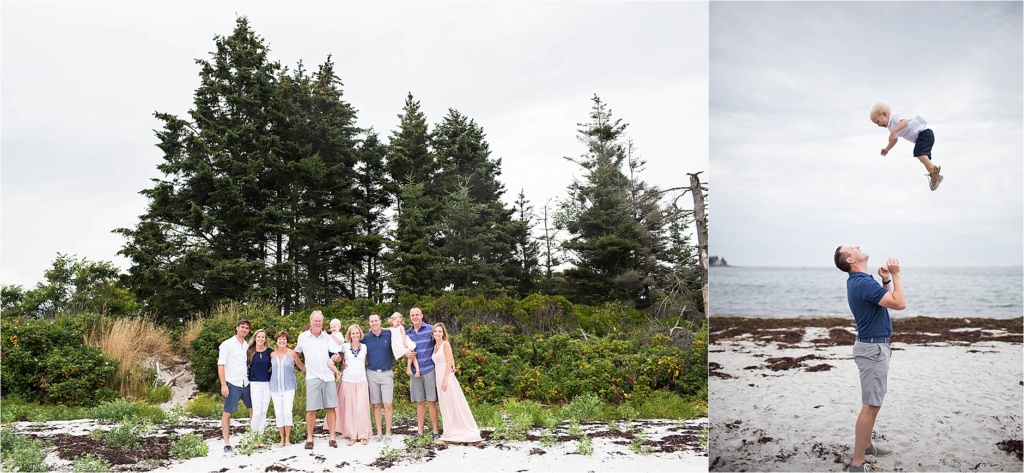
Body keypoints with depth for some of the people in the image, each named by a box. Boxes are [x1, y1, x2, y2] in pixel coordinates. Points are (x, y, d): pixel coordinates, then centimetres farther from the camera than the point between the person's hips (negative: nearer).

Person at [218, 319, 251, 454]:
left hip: (246, 383, 6)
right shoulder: (227, 344, -3)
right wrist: (223, 385, -14)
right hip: (232, 384, -6)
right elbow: (221, 365, -7)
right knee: (227, 413, -2)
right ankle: (227, 444, 3)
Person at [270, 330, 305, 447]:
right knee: (278, 414, 3)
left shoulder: (292, 354, 0)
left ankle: (287, 438, 3)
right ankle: (282, 439, 12)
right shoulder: (272, 355, 6)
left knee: (287, 412, -10)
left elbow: (302, 367, 7)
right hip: (275, 388, 3)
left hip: (289, 387, -2)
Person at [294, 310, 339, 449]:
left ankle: (332, 436, 7)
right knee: (311, 409, -3)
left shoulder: (327, 337, 6)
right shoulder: (303, 337, 6)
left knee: (330, 407, 1)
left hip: (328, 376, 1)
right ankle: (309, 438, 6)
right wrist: (303, 367, 16)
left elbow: (337, 353, -1)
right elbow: (296, 353, 20)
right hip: (312, 377, -1)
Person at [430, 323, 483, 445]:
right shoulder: (435, 346, 15)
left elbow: (449, 363, -13)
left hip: (446, 378, -8)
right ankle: (449, 435, 12)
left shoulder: (446, 344, -7)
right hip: (439, 378, 8)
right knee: (445, 407, 9)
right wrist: (440, 380, 7)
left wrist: (445, 380, -18)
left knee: (453, 406, -3)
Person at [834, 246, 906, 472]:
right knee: (871, 406, -10)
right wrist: (895, 274, -15)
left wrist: (886, 279, 7)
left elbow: (889, 299, 23)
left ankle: (866, 445, 32)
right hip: (873, 348, -11)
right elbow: (900, 303, -24)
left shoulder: (859, 281, 11)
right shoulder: (863, 283, -21)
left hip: (874, 346, 11)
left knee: (873, 402, 20)